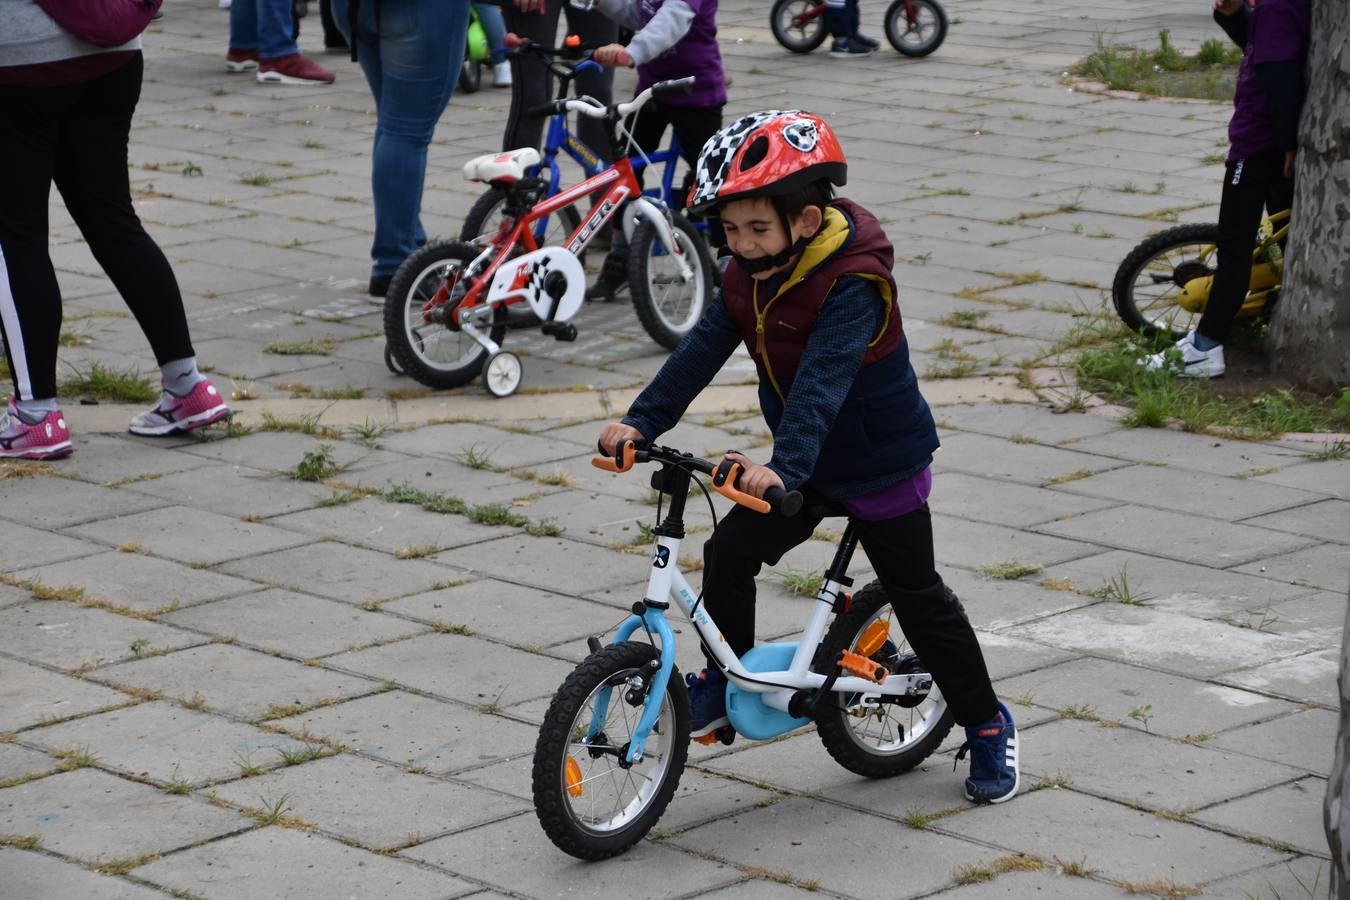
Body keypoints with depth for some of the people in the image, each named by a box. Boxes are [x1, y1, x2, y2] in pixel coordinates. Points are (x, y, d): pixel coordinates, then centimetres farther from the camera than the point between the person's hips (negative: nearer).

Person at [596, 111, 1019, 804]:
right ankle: (725, 680, 15)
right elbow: (702, 350, -10)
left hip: (881, 462, -6)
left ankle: (987, 727, 18)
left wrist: (785, 466, -52)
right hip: (805, 463, 6)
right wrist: (641, 421, -20)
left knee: (918, 596, 3)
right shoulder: (748, 275, -6)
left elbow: (823, 380, -41)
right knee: (729, 555, -6)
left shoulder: (852, 284, -30)